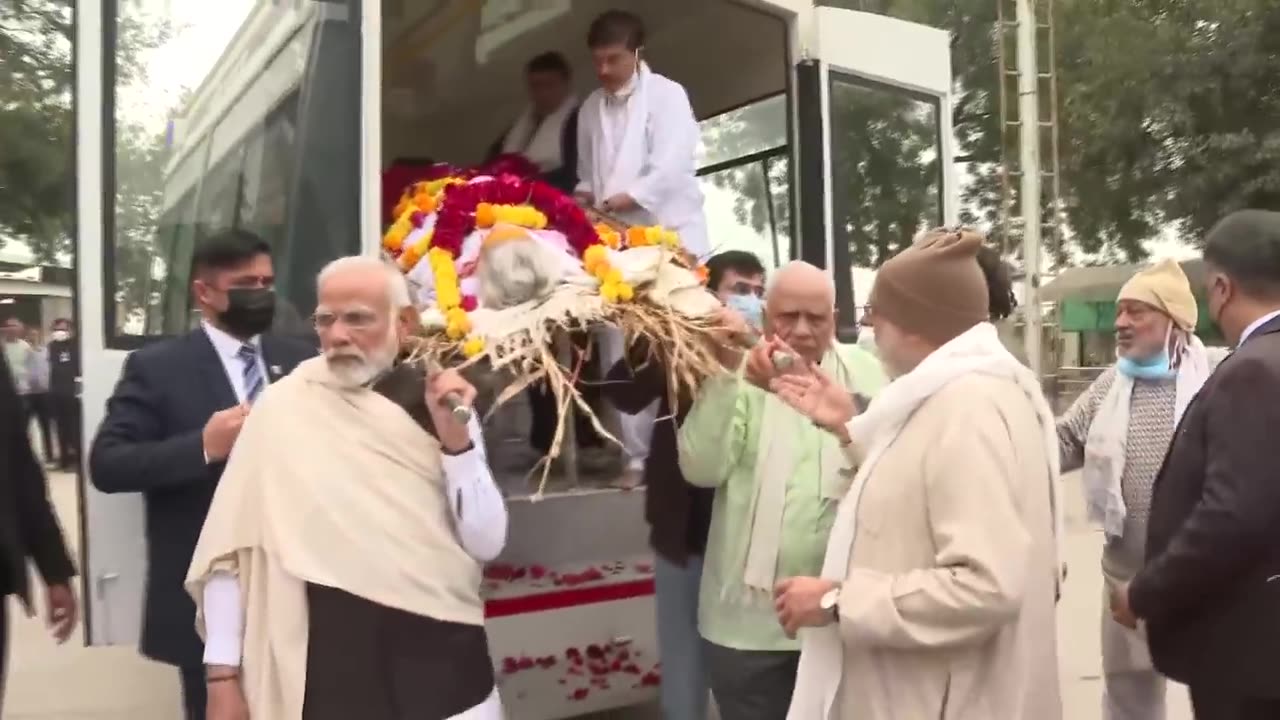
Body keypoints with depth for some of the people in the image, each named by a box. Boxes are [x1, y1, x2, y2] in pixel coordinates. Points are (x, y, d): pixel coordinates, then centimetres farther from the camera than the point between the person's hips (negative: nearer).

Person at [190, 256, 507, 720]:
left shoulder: (439, 406, 0)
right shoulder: (284, 408, -4)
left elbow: (486, 543, -3)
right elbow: (232, 544, -3)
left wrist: (456, 440, -14)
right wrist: (223, 673, -3)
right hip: (328, 660, -1)